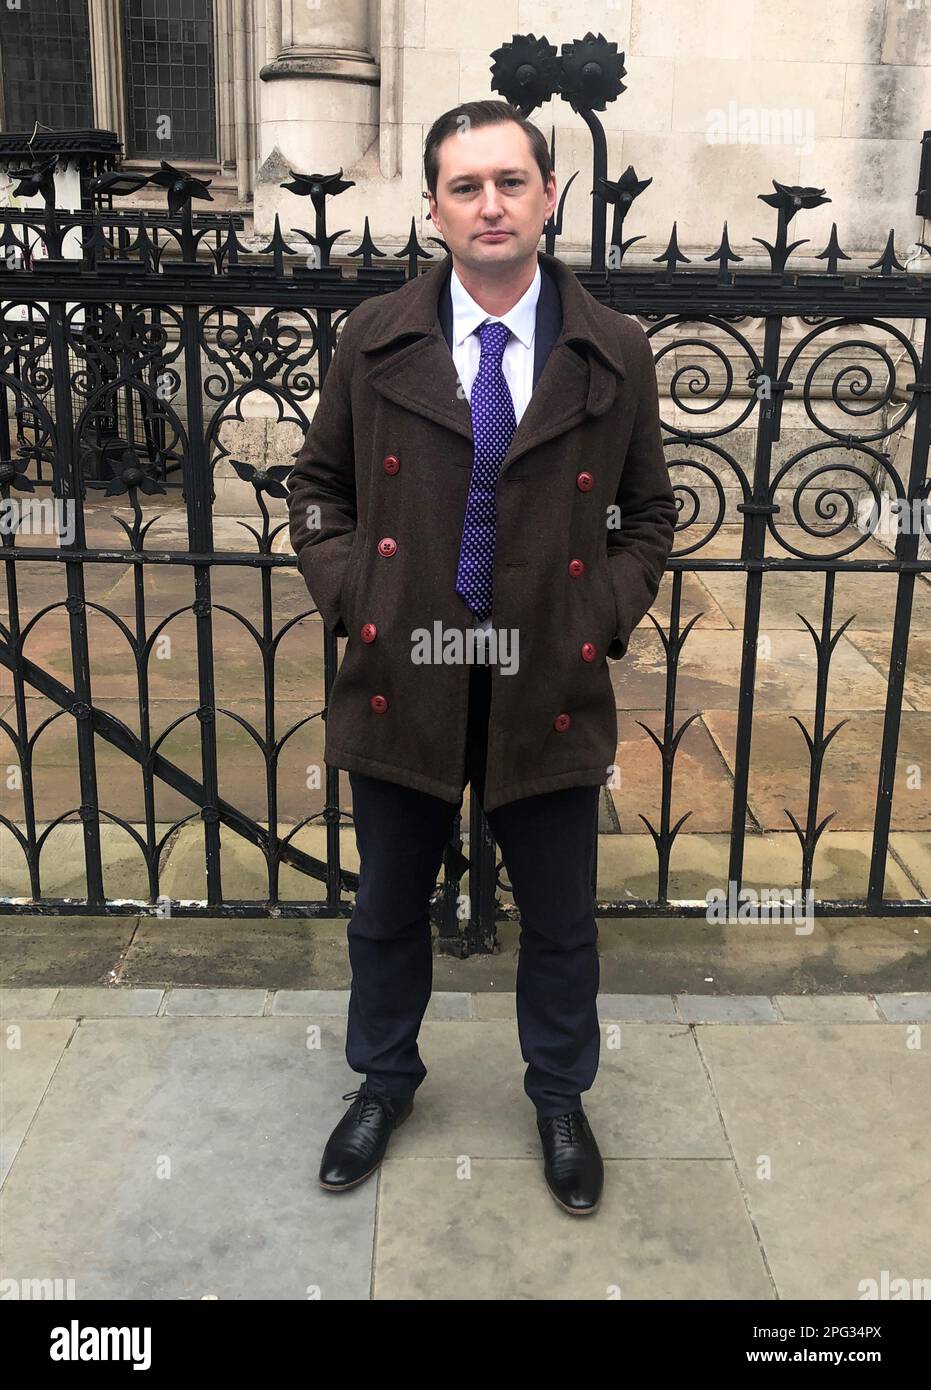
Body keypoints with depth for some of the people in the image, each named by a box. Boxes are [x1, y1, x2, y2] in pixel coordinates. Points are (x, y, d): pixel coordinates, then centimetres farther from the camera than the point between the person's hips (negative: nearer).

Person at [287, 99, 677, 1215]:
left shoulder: (615, 355, -2)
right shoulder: (372, 341, -1)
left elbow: (647, 512, 8)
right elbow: (318, 487, 9)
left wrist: (608, 616, -6)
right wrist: (348, 596, -4)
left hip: (551, 692, 0)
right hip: (401, 684, 1)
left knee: (560, 922, 15)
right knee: (387, 909, 18)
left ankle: (560, 1099, 41)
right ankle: (384, 1082, 44)